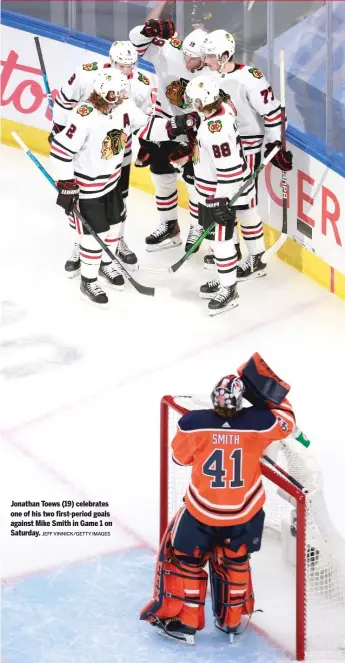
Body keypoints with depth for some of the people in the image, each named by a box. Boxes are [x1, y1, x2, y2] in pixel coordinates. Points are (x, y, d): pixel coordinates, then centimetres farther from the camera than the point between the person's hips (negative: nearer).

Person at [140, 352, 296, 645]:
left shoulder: (194, 422, -22)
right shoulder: (258, 422, -20)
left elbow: (181, 456, -3)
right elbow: (286, 422, 1)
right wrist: (271, 392, 5)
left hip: (202, 511, -2)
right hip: (244, 513, 2)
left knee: (185, 559, 20)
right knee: (235, 562, 26)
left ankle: (181, 621, 26)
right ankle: (233, 621, 38)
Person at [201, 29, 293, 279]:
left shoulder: (248, 78, -22)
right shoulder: (213, 77, 3)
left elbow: (272, 110, -19)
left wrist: (275, 145, -17)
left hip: (247, 149, -8)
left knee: (244, 204, -6)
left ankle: (256, 260, 4)